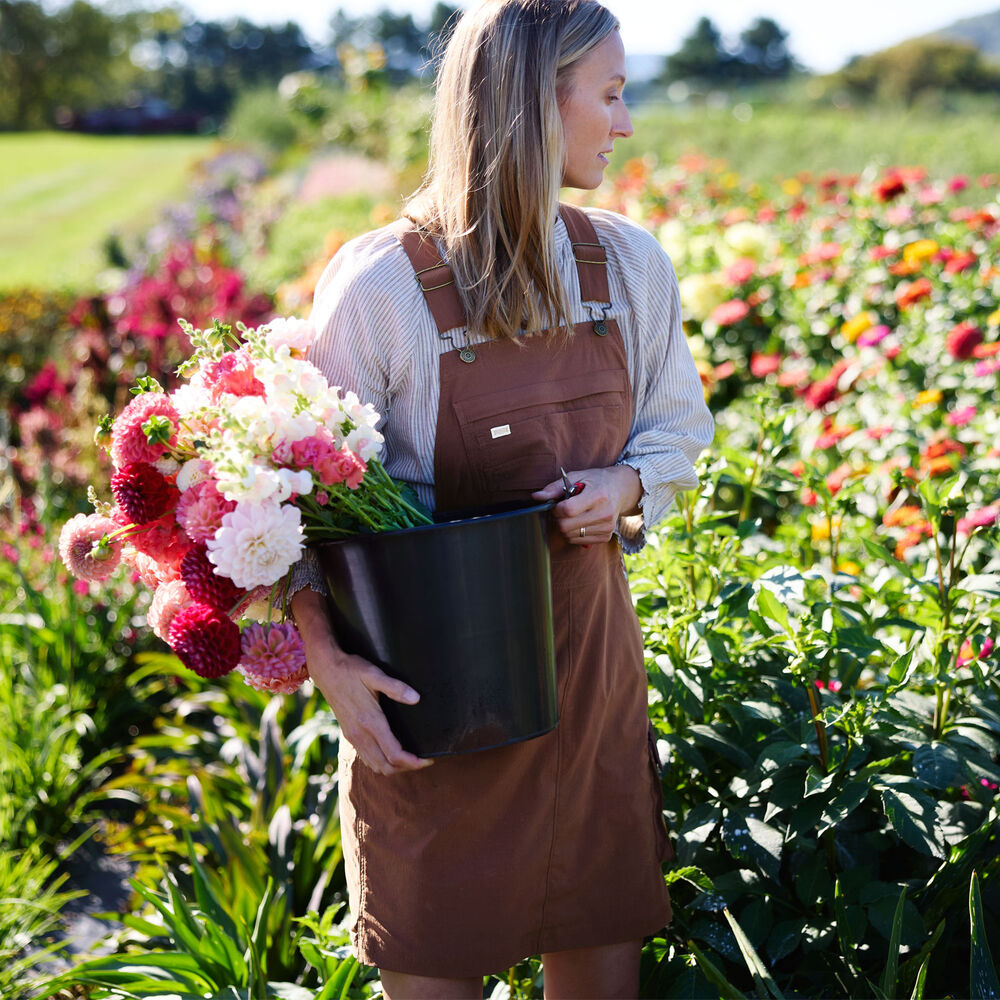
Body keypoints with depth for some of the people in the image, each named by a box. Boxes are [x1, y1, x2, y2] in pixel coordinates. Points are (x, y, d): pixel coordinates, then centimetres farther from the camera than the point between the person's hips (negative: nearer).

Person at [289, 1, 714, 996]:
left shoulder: (630, 264, 2)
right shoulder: (382, 283, -14)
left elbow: (677, 430, 15)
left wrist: (625, 487, -7)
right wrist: (327, 660, -20)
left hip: (592, 665, 5)